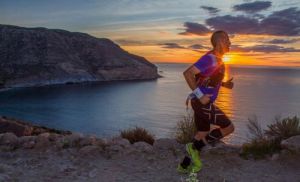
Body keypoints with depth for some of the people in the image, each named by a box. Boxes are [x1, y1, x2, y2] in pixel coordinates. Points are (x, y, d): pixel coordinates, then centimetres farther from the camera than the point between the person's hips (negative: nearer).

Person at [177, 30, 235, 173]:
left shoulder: (216, 59, 14)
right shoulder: (209, 58, -19)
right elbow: (187, 73, -27)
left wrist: (225, 84, 12)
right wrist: (200, 96, -25)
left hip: (202, 103, 10)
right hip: (202, 103, -10)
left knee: (203, 134, 17)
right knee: (229, 128, -1)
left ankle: (185, 165, 27)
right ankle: (194, 147, 3)